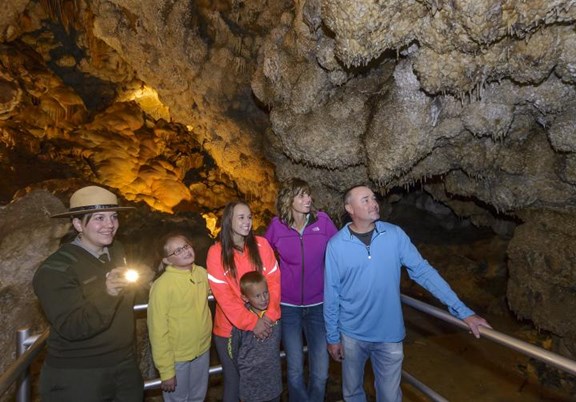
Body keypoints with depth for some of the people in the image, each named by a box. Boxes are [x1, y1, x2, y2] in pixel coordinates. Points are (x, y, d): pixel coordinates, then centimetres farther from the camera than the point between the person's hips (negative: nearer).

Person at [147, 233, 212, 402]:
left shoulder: (202, 273, -5)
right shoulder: (163, 285, -23)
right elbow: (158, 331, -18)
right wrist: (166, 370, -16)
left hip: (203, 351, 5)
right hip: (177, 358, -5)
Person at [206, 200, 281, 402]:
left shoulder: (261, 244, -4)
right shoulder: (216, 252, -10)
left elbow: (274, 280, -4)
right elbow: (223, 295, -14)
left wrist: (270, 315, -15)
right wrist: (251, 322, -18)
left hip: (263, 326, 2)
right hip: (230, 329, -2)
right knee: (234, 379, 15)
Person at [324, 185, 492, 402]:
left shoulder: (395, 235, -9)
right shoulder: (336, 245, -12)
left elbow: (423, 271, -6)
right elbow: (331, 293, -6)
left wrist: (462, 310, -10)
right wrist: (332, 336, -1)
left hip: (389, 335, 1)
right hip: (352, 334, 0)